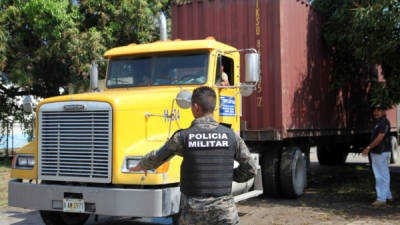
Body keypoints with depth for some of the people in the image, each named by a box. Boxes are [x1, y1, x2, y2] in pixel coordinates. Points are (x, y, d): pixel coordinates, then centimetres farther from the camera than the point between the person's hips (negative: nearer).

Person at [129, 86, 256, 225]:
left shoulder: (183, 137, -6)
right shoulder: (231, 135, -2)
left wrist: (142, 166, 32)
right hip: (224, 211, 1)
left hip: (193, 210, 0)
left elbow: (156, 158, 11)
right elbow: (250, 169, 5)